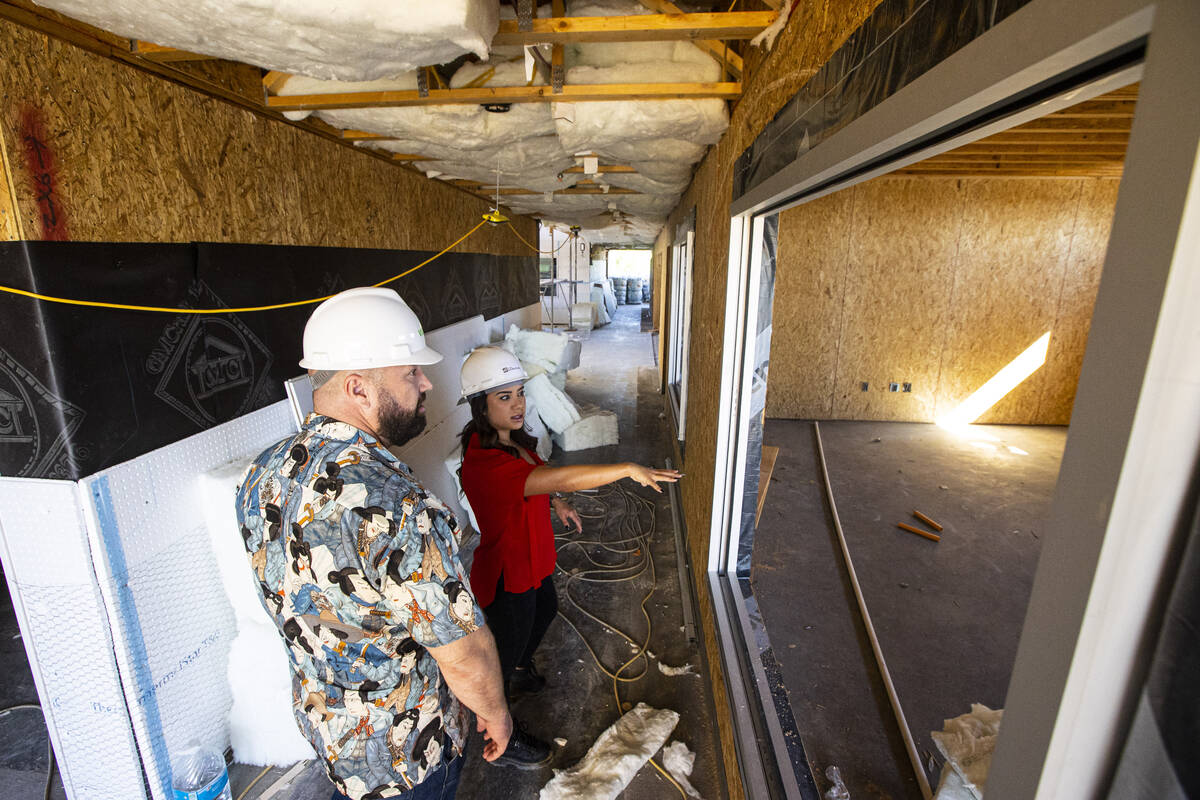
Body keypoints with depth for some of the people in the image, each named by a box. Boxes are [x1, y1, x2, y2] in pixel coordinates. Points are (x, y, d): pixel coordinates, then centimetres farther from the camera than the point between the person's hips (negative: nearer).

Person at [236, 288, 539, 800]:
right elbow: (465, 656, -29)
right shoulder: (395, 507, -39)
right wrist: (495, 714, -7)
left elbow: (282, 601, 4)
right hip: (402, 752, -6)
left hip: (317, 715, 6)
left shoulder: (262, 475, -12)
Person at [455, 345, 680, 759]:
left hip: (531, 558, 9)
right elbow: (558, 478, -48)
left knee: (546, 610, 32)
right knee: (508, 650, 15)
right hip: (506, 575, -9)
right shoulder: (483, 462, -37)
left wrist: (556, 502, 1)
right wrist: (628, 469, -48)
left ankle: (520, 669, 63)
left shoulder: (511, 439, -5)